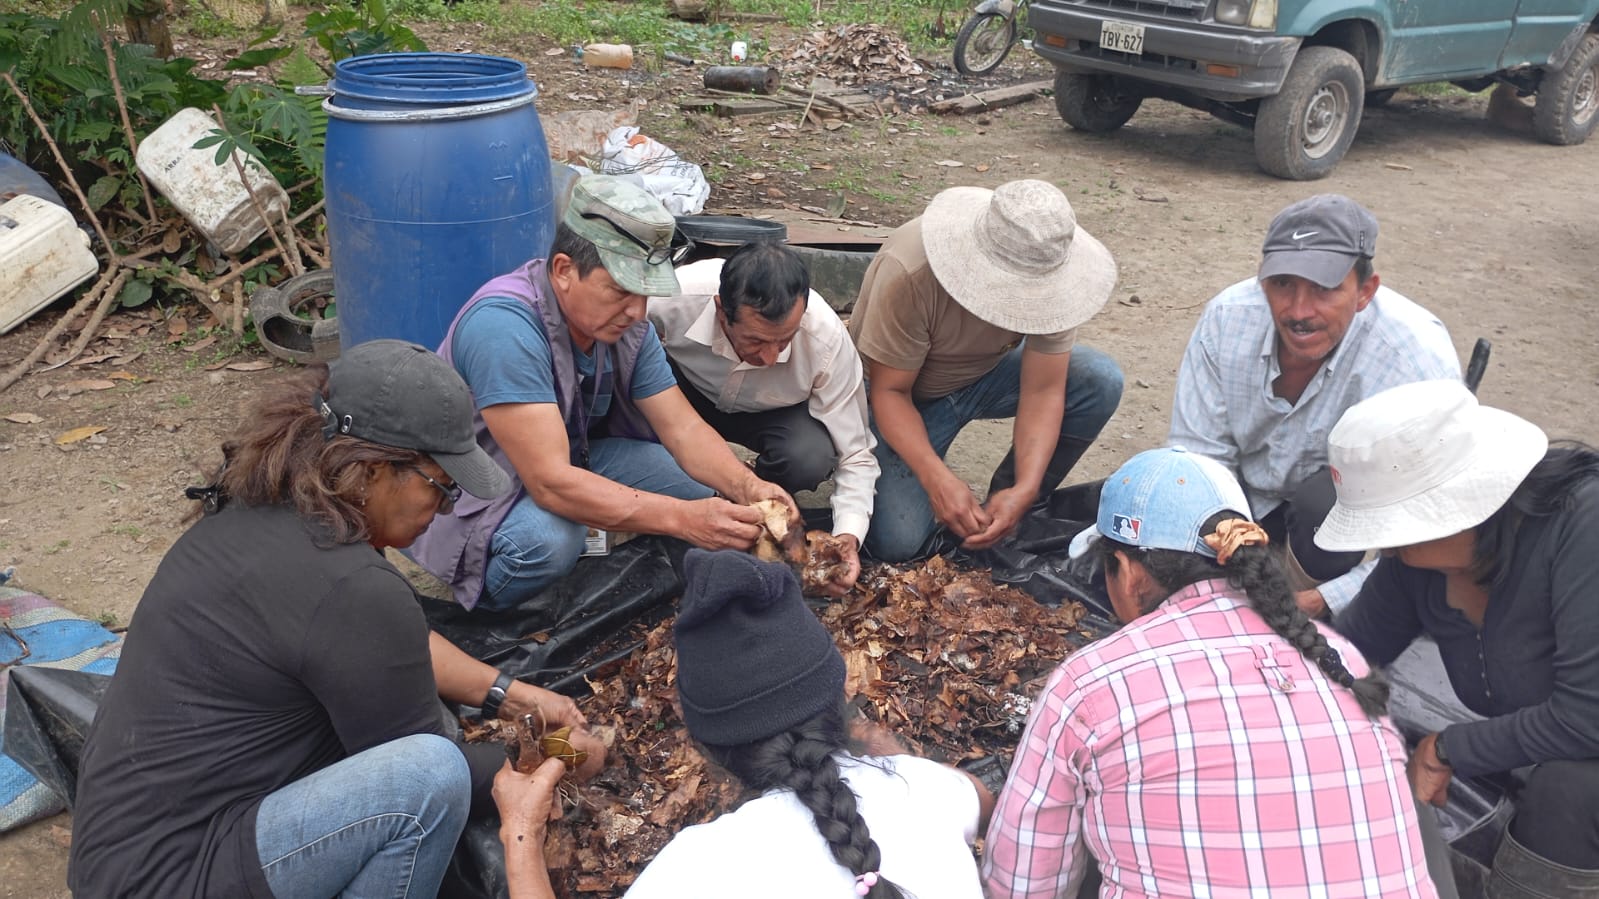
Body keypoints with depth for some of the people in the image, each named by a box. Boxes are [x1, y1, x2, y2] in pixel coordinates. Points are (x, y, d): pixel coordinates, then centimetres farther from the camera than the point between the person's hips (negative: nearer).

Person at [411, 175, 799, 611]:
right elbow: (551, 483, -38)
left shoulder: (626, 324, -9)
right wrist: (684, 518, -43)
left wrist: (747, 487, -28)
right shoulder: (505, 326, -33)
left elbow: (683, 428, -8)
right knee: (549, 536, -37)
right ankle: (489, 609, -6)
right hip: (472, 495, -6)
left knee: (701, 480, -9)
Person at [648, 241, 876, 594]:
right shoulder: (670, 298, -37)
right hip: (688, 390, 0)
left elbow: (855, 456, -24)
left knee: (810, 458, -34)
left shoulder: (827, 339, -33)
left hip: (769, 414, 0)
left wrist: (849, 535, -39)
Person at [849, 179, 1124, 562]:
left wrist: (1023, 490, -34)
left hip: (987, 373, 4)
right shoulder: (909, 271, -34)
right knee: (899, 542, -24)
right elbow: (889, 391, -27)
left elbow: (1042, 391, -20)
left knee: (1101, 382, -22)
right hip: (904, 393, -4)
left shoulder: (1048, 275, -23)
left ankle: (1007, 509, -4)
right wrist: (938, 478, -41)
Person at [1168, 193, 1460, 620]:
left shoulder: (1420, 362, -31)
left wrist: (1321, 601, -37)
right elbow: (1199, 453, -15)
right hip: (1250, 492, 4)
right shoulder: (1227, 318, -21)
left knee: (1323, 502, -37)